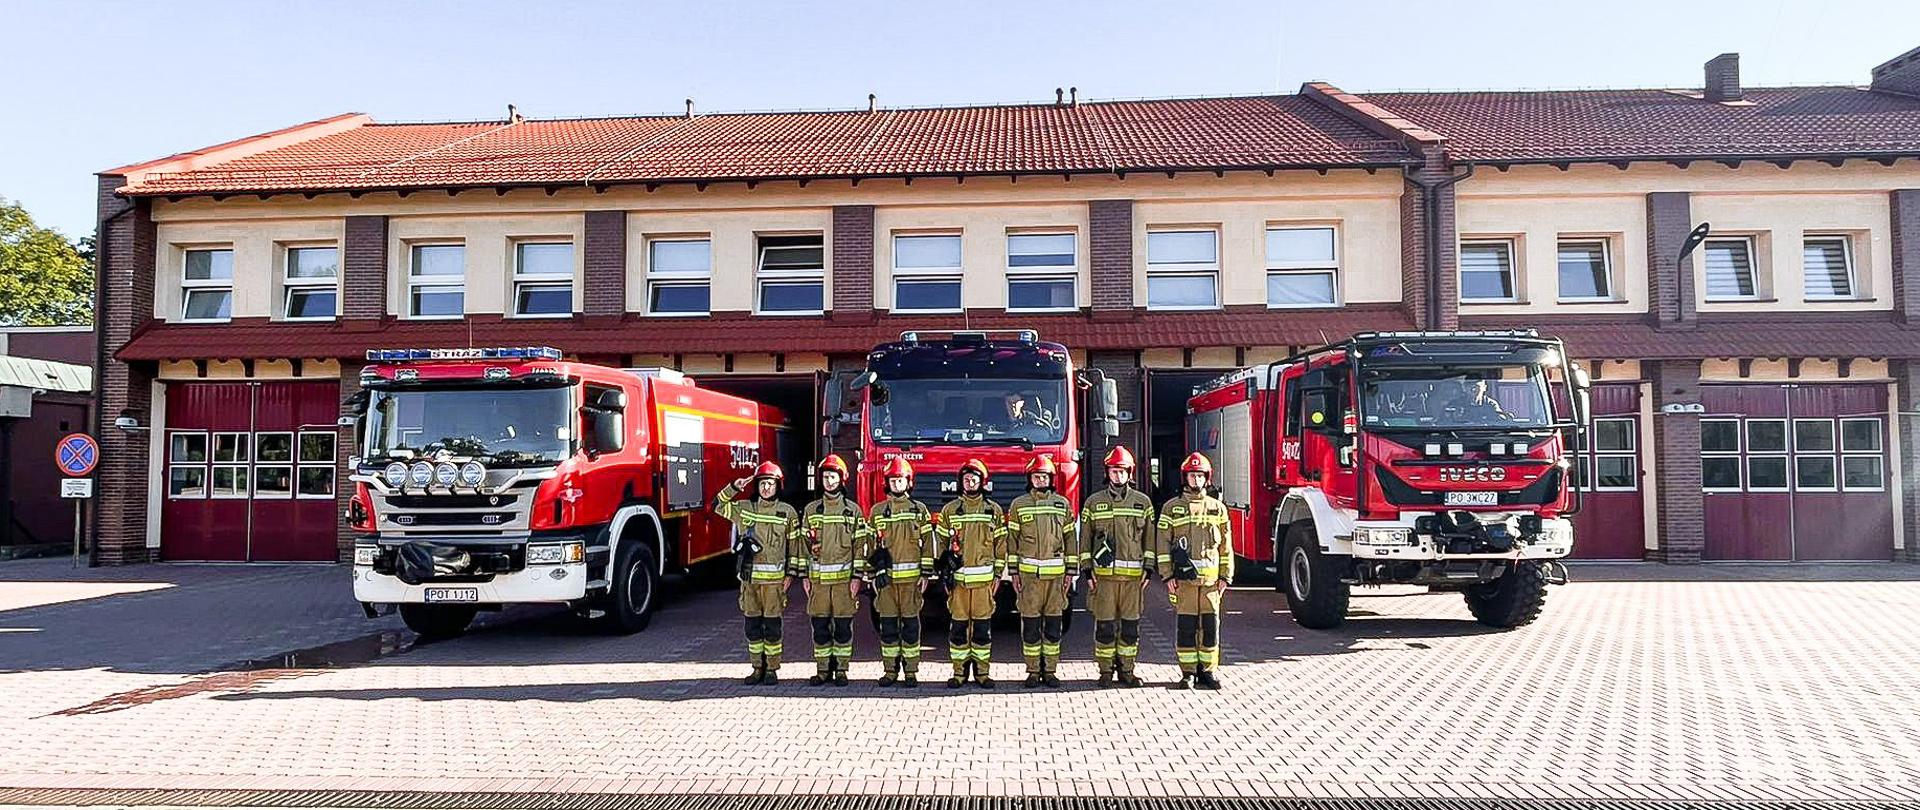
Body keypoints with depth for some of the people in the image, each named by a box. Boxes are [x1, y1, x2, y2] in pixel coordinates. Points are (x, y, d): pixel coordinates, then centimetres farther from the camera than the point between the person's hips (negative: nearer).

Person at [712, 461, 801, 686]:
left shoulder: (787, 512, 1)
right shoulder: (743, 508, 8)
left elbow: (794, 545, 2)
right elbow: (718, 505, 15)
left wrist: (791, 574, -2)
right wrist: (734, 488, 2)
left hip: (774, 578, -3)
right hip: (749, 577, 3)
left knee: (772, 625, 2)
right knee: (752, 624, 7)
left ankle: (772, 669, 11)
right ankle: (757, 669, 17)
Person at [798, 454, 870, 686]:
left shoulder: (853, 510, 3)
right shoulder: (810, 510, 8)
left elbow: (860, 545, 1)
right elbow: (804, 544, 10)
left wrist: (857, 577, -5)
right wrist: (804, 576, 5)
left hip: (844, 577, -2)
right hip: (818, 577, 2)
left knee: (843, 626, 2)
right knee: (820, 625, 4)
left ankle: (841, 670, 11)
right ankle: (823, 670, 13)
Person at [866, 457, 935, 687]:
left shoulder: (919, 509, 6)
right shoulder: (877, 511, 9)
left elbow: (928, 543, 4)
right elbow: (871, 544, 10)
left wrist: (925, 574, -2)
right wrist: (873, 575, 3)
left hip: (911, 576, -1)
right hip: (885, 577, 1)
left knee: (910, 623, 0)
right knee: (888, 624, 4)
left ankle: (911, 671, 6)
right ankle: (890, 670, 12)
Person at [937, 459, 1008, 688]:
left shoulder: (994, 510, 8)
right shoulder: (949, 510, 8)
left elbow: (1001, 543, 9)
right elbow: (943, 542, 10)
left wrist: (998, 573, 3)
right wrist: (945, 573, 3)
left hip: (984, 577, 0)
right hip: (957, 577, 0)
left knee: (983, 626, 3)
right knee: (958, 625, 2)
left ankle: (982, 671, 11)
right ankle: (959, 671, 9)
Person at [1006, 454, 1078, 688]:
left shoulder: (1063, 504, 8)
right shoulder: (1019, 505, 5)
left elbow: (1071, 539, 10)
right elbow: (1012, 539, 5)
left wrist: (1070, 572, 5)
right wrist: (1014, 573, 0)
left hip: (1056, 573, 1)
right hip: (1028, 572, -1)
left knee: (1054, 624, 4)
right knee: (1030, 624, 1)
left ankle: (1050, 671, 12)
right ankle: (1033, 671, 10)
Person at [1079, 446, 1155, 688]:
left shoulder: (1143, 502, 8)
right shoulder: (1094, 502, 6)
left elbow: (1149, 538, 9)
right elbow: (1085, 538, 6)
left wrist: (1148, 569, 2)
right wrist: (1088, 571, 0)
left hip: (1133, 574, 1)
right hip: (1103, 574, -1)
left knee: (1131, 625, 4)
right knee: (1105, 624, 1)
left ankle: (1126, 670, 15)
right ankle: (1106, 671, 10)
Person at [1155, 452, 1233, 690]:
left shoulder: (1218, 508, 11)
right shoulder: (1172, 507, 4)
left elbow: (1225, 545, 11)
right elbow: (1162, 543, 1)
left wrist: (1225, 576, 5)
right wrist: (1167, 576, -5)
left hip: (1211, 579, 2)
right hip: (1183, 578, -2)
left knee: (1211, 625, 3)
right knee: (1185, 625, 0)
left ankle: (1208, 671, 13)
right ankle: (1188, 673, 8)